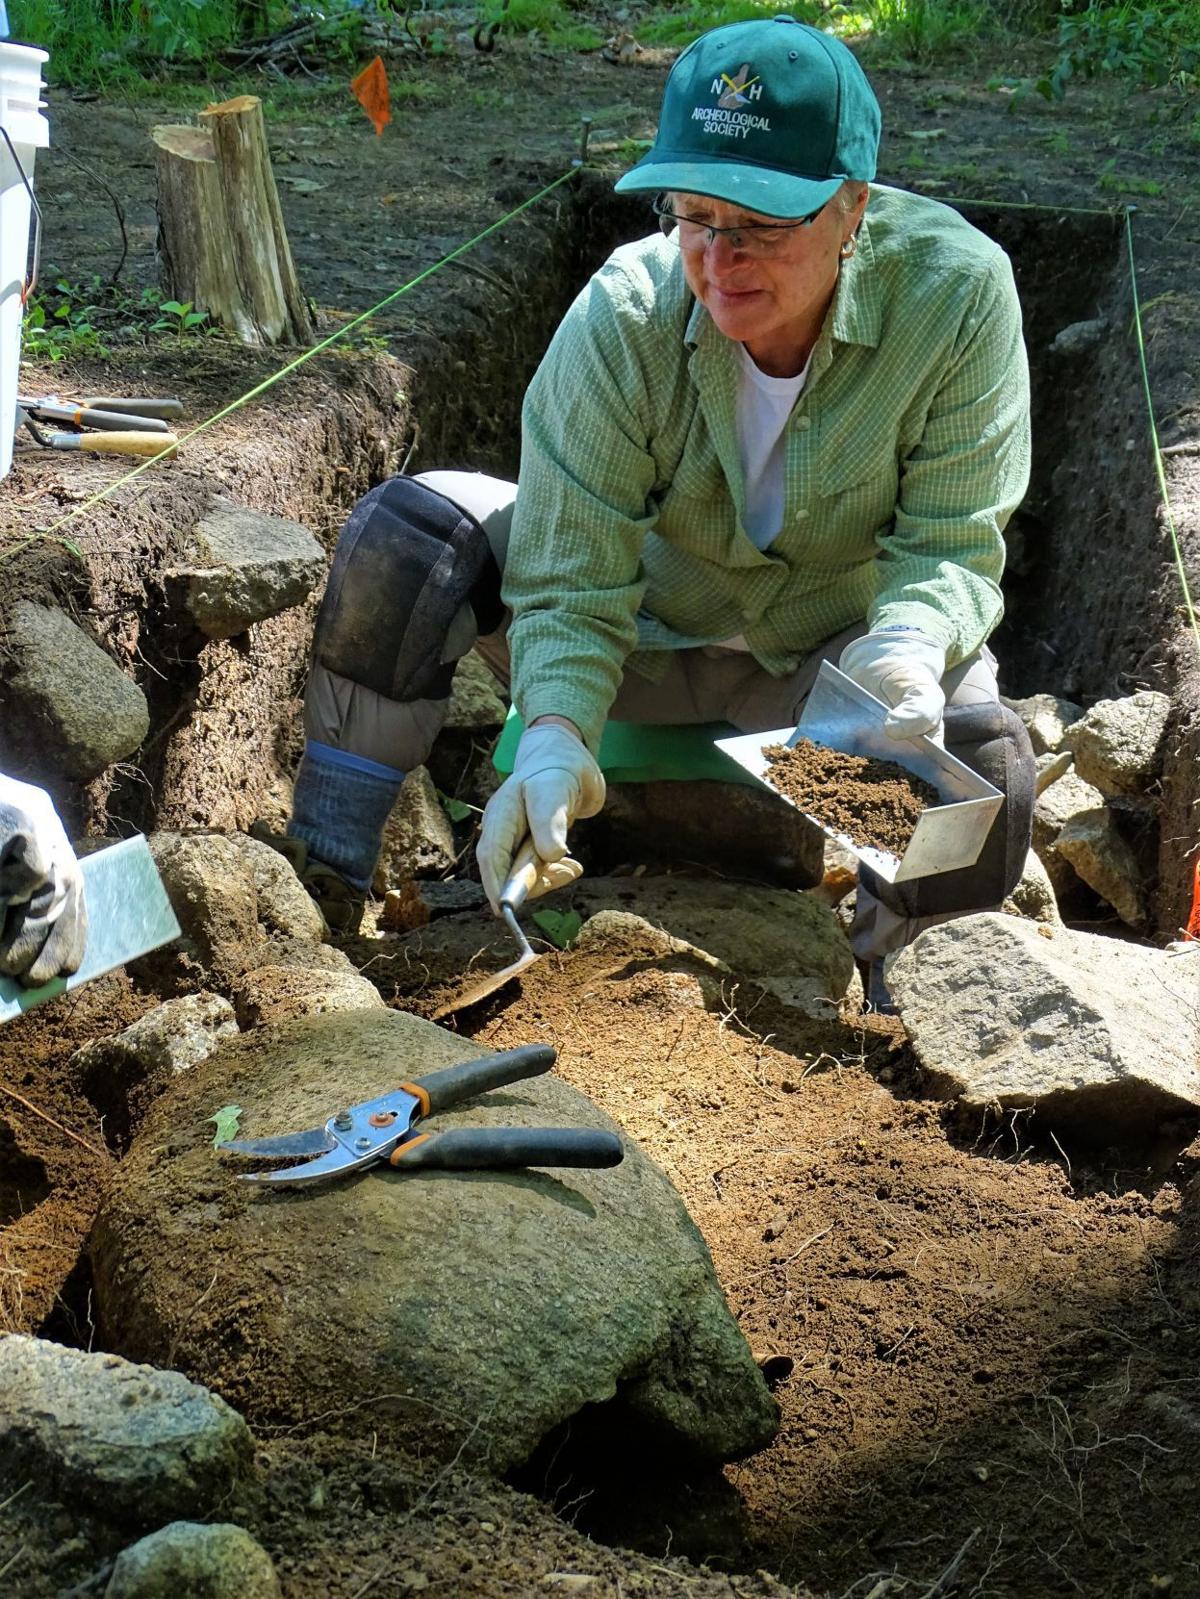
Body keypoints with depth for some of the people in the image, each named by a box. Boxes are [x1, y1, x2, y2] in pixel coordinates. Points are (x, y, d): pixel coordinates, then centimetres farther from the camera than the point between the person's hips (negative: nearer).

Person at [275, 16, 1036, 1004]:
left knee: (983, 774, -31)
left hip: (834, 647, 0)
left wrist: (907, 646, -42)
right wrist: (557, 733, -42)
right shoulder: (624, 315, -25)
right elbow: (574, 578, -24)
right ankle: (320, 886, -13)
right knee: (408, 532, -24)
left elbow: (952, 540, -20)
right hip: (650, 627, 0)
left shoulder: (957, 290, -25)